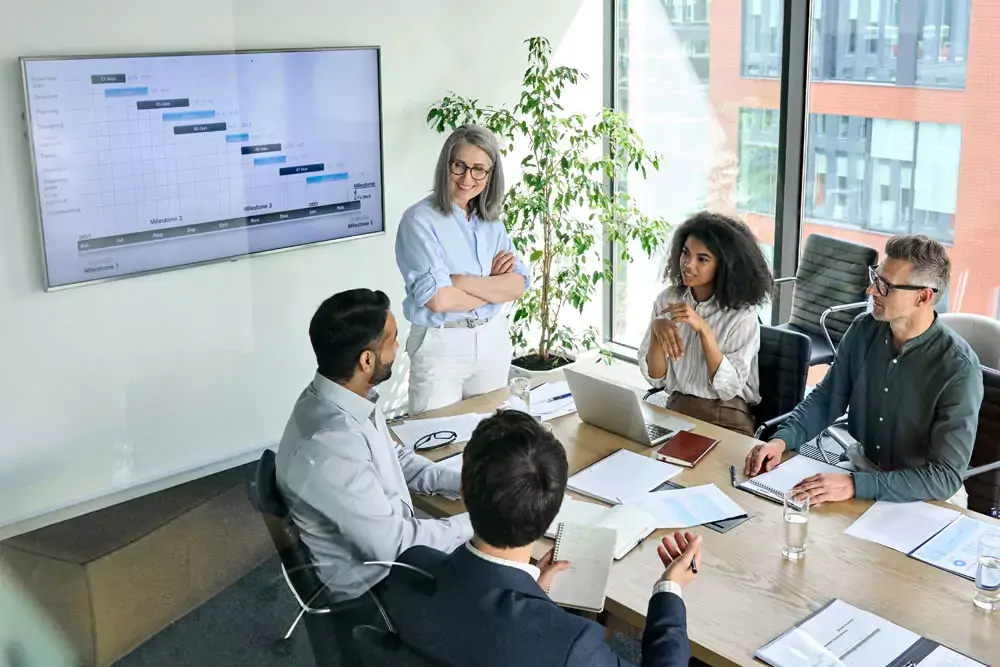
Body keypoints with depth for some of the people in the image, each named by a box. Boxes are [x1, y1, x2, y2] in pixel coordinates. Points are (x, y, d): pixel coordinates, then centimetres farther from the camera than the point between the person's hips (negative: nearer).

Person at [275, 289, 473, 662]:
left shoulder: (345, 396, -8)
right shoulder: (330, 446, -36)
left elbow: (396, 459, 10)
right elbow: (393, 547, -28)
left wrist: (463, 483, -3)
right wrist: (476, 522, -17)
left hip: (385, 540, 8)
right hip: (370, 589, -8)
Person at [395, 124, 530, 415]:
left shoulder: (491, 221, 6)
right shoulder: (420, 219, -12)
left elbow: (518, 286, -4)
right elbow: (438, 299, -21)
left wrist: (462, 281, -18)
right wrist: (493, 285, -9)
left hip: (493, 339, 6)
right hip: (441, 345, -5)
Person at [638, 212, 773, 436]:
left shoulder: (742, 312, -9)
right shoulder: (667, 299, 1)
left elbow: (729, 388, -16)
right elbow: (656, 378, -2)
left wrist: (703, 329, -24)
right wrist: (656, 330, -19)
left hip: (726, 419, -3)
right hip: (675, 410, 3)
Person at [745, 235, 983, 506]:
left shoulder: (959, 369, -23)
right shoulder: (864, 330, -6)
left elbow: (946, 477, -25)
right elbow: (827, 397, 7)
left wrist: (855, 486, -35)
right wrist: (782, 439, -11)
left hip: (925, 495, -4)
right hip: (863, 468, 5)